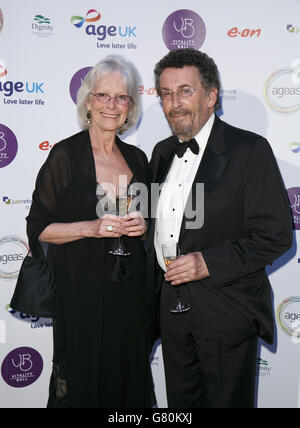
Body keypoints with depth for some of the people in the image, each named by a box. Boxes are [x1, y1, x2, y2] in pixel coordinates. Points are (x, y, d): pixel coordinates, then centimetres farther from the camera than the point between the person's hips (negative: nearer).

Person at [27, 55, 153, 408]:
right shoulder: (65, 155, -7)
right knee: (82, 382, 8)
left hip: (130, 288, 5)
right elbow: (38, 228, -7)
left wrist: (142, 226, -3)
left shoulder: (137, 158, 7)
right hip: (81, 289, -4)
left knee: (128, 380, 15)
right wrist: (91, 227, -20)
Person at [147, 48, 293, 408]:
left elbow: (275, 235, -14)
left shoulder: (249, 150, -12)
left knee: (227, 400, 10)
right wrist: (155, 284, 11)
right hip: (172, 307, 6)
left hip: (226, 312, -6)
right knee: (180, 403, 20)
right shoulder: (162, 152, 9)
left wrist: (208, 262, -22)